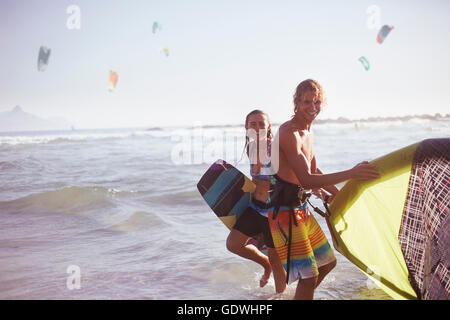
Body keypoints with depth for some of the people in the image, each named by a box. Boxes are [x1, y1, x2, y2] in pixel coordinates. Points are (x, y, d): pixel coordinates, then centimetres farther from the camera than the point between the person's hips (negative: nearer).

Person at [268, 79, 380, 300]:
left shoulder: (308, 132, 12)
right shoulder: (289, 133, -20)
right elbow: (307, 180, -28)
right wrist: (351, 174, -31)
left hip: (302, 208, 10)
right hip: (285, 210, -10)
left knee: (328, 263, 21)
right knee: (309, 275, -10)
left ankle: (302, 295, 38)